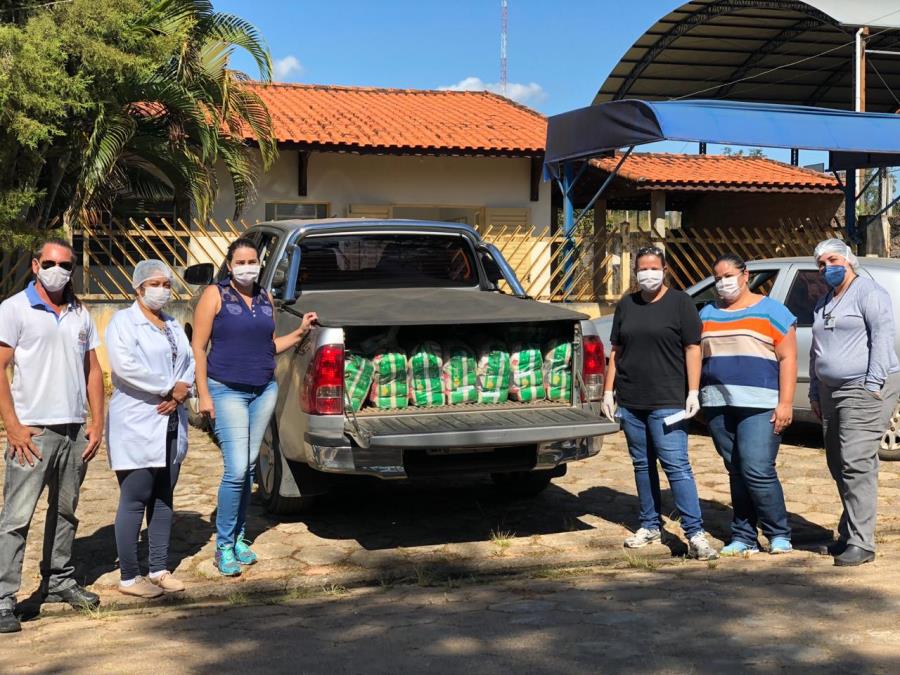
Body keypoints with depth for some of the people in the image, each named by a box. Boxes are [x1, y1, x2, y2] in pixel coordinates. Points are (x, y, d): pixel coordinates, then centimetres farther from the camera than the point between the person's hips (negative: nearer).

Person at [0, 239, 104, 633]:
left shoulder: (80, 314, 13)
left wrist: (97, 422, 8)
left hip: (75, 430, 6)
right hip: (33, 432, -6)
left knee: (65, 512, 15)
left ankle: (59, 582, 27)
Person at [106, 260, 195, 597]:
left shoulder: (174, 325, 18)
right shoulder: (123, 322, -4)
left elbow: (189, 361, 12)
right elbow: (124, 365, -19)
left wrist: (180, 392, -9)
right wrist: (169, 388, -16)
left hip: (171, 424, 7)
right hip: (137, 425, -7)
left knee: (163, 499, 11)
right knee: (135, 500, -5)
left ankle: (160, 569, 18)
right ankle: (129, 577, 1)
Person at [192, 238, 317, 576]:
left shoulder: (265, 298, 11)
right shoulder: (215, 295, -6)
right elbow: (198, 347, -7)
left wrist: (300, 332, 4)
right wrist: (203, 394, -12)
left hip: (264, 390, 6)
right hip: (227, 391, -5)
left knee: (249, 468, 11)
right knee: (236, 470, -12)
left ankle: (239, 538, 23)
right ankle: (223, 547, 1)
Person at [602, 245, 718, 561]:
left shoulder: (680, 303, -1)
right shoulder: (626, 306, 13)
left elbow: (692, 349, -4)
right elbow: (616, 352, 16)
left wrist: (693, 392, -12)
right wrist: (608, 391, 10)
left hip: (667, 402, -5)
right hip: (630, 402, 5)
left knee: (676, 466, -10)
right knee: (642, 464, 12)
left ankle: (695, 534, -10)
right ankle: (650, 525, 23)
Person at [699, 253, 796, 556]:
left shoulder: (771, 311, 3)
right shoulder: (707, 314, 18)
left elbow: (787, 359, -2)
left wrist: (785, 403, -11)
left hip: (759, 406, -5)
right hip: (718, 405, 5)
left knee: (757, 471, -12)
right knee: (736, 473, 7)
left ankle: (779, 534, 3)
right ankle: (743, 538, 13)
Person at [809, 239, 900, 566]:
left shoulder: (868, 293, -5)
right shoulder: (823, 303, 21)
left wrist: (873, 384, -19)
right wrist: (814, 392, 22)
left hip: (865, 390, -9)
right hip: (830, 391, 9)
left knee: (856, 463, -14)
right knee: (838, 465, 9)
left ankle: (861, 543, -13)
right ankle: (849, 533, 19)